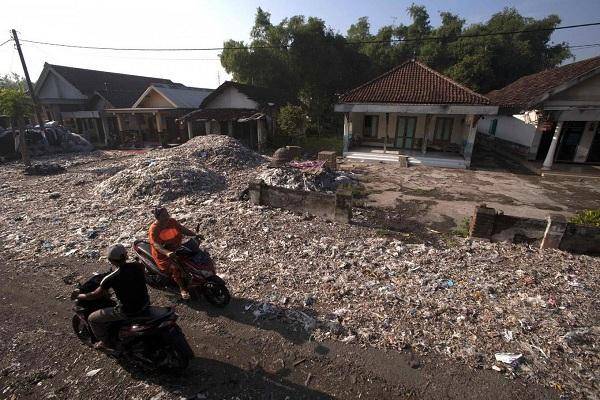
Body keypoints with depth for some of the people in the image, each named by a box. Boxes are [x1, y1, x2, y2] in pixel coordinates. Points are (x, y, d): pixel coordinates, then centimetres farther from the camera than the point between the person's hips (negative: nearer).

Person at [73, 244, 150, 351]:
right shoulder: (138, 266, -7)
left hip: (128, 311, -6)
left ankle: (105, 343, 29)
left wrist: (78, 296, 15)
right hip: (145, 303, 6)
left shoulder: (111, 278, -19)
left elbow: (94, 295, -4)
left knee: (92, 318, 14)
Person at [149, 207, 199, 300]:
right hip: (162, 254, -6)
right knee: (175, 267, -26)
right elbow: (156, 245, -28)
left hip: (177, 248, 6)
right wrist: (167, 253, -45)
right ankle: (182, 288, -8)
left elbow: (183, 229, 2)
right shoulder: (154, 229, -18)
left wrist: (195, 235, -14)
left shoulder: (172, 221, -2)